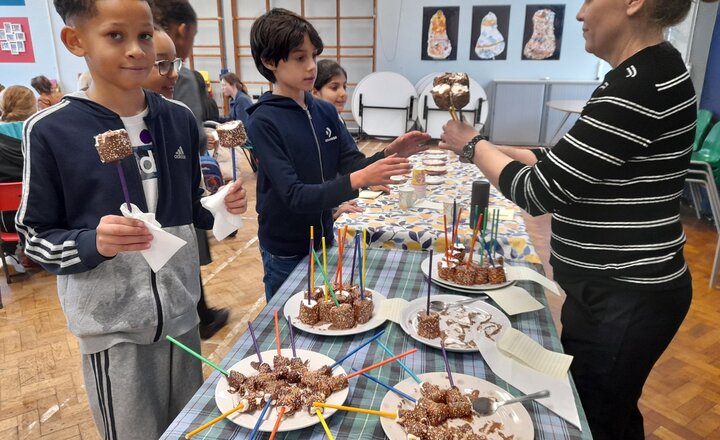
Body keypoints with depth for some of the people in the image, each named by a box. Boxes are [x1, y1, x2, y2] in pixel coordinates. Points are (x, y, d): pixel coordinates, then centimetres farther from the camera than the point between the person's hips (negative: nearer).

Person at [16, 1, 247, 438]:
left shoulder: (179, 118, 0)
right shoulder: (50, 131, -12)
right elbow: (36, 238, -5)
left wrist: (221, 206, -9)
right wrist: (94, 243, -24)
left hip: (181, 309, 4)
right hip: (113, 324, -4)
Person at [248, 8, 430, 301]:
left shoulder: (326, 112, 0)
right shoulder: (264, 121, -18)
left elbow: (353, 166, -1)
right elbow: (295, 196, -25)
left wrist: (389, 154, -20)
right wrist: (358, 180, -37)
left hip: (323, 240, 6)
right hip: (285, 254, -5)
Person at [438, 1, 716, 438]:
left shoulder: (643, 82, -24)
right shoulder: (648, 70, 9)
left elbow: (541, 190, -23)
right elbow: (568, 166, 12)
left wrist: (473, 145, -8)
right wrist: (491, 148, 6)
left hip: (623, 297, -9)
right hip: (618, 288, 9)